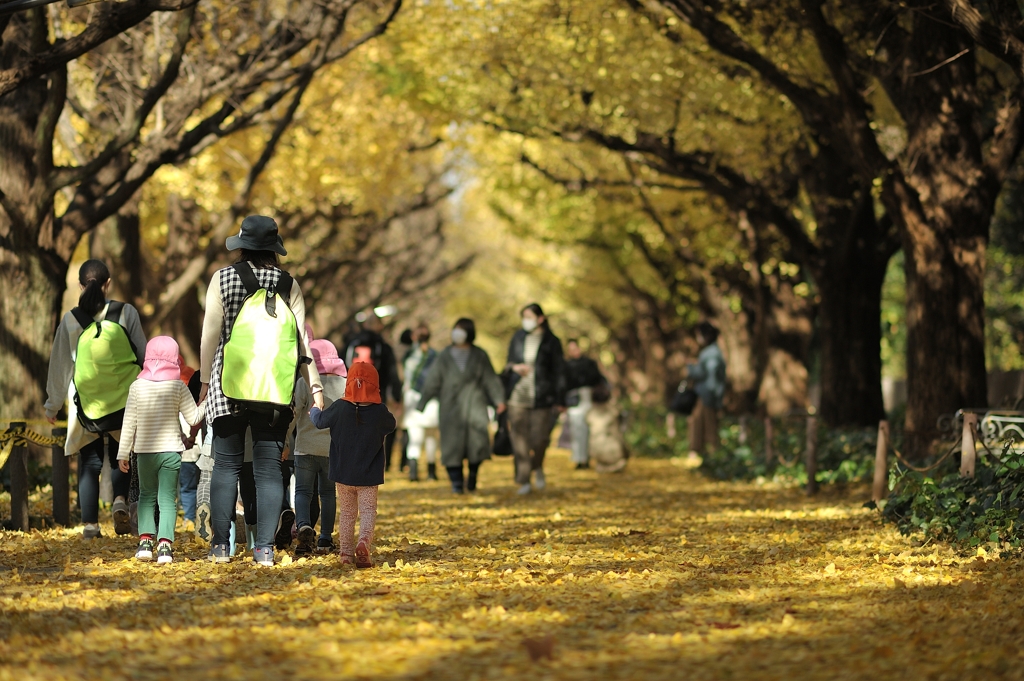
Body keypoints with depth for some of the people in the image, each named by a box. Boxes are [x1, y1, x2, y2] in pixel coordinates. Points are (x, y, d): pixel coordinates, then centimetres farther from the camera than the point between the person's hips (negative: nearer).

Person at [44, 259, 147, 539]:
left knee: (89, 461, 7)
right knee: (120, 457, 14)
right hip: (123, 398, 0)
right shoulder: (126, 313, -3)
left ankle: (90, 523, 2)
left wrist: (52, 405, 18)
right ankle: (120, 501, -12)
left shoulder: (70, 320, 0)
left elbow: (59, 364, 7)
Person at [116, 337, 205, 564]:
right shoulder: (178, 387, -5)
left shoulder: (137, 386, -2)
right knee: (167, 498, 1)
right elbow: (193, 419, -2)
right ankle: (164, 544, -11)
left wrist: (123, 454, 5)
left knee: (147, 496, 15)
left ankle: (145, 539, 1)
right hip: (171, 451, -1)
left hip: (145, 451, 1)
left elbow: (129, 423, -1)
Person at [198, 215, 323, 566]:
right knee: (269, 468, 3)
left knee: (226, 464, 6)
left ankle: (221, 545, 4)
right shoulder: (288, 285, 1)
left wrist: (206, 379, 11)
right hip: (276, 388, 1)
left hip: (229, 384, -1)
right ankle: (265, 547, 1)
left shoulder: (223, 279, -1)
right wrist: (314, 386, 1)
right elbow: (301, 338, -1)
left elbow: (211, 334, 0)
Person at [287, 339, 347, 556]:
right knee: (328, 492, 15)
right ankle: (325, 539, 15)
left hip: (306, 447, -3)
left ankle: (304, 526, -24)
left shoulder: (304, 383, -7)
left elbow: (293, 413, -8)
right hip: (334, 448, 3)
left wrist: (286, 440, 4)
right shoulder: (345, 385, 2)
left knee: (303, 491, 2)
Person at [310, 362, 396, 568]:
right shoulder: (380, 412, -10)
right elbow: (392, 425, 10)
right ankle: (364, 541, -24)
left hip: (343, 473, 1)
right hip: (368, 475, -1)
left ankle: (345, 552, 12)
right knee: (368, 510, 2)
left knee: (346, 512, 13)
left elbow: (319, 420, 6)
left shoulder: (340, 408, -10)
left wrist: (314, 410, 28)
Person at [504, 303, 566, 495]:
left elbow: (559, 372, 1)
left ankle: (538, 467, 25)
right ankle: (523, 481, 3)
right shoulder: (518, 338, 10)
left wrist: (560, 400, -3)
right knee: (520, 438, -3)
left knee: (540, 438, -6)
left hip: (542, 397, -2)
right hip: (518, 395, 2)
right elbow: (508, 364, 19)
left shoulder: (551, 342, 1)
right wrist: (514, 367, -6)